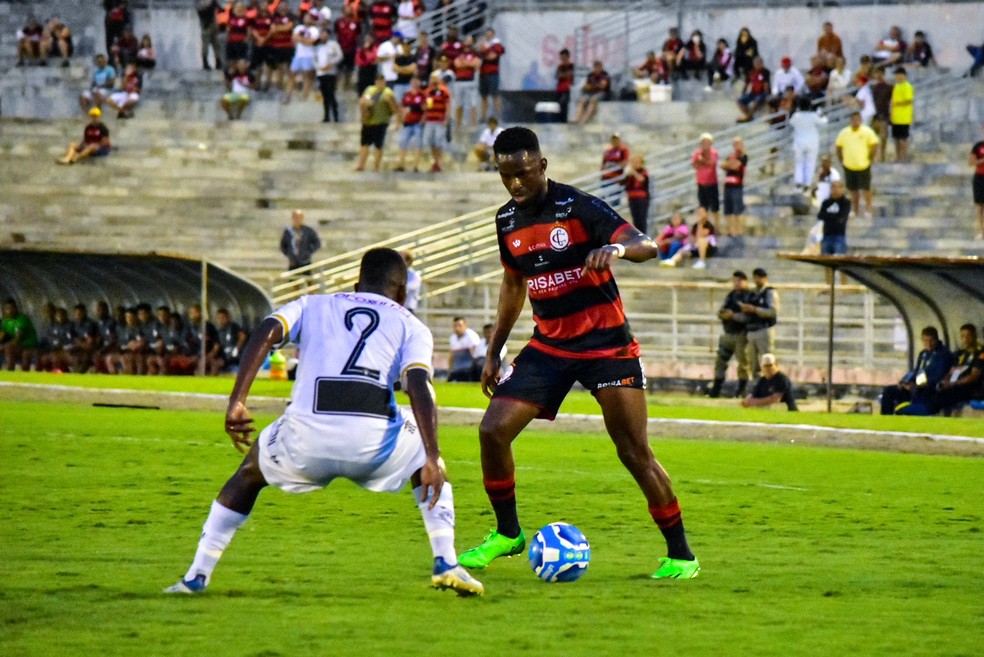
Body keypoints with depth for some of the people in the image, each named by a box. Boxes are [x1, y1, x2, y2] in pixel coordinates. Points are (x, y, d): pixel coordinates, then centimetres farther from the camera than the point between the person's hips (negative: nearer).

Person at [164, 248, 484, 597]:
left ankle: (196, 577, 26)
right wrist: (432, 461, -5)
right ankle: (446, 564, 15)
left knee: (250, 474, 32)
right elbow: (418, 385, 3)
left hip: (306, 437, 1)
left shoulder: (313, 305, 27)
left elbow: (266, 332, 7)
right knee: (426, 465, 32)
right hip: (374, 441, -1)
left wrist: (237, 402, 2)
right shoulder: (411, 326, 21)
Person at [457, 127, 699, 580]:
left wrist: (617, 249, -47)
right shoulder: (508, 220, 5)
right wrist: (493, 352, 18)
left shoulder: (577, 207, -15)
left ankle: (680, 555, 2)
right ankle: (507, 533, 13)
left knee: (634, 452, -9)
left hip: (606, 344, -6)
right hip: (549, 346, 6)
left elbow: (646, 246, -24)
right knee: (493, 431, -7)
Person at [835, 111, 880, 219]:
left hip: (863, 166, -3)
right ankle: (855, 210, 23)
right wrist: (842, 161, 6)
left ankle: (868, 210, 9)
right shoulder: (844, 133, 0)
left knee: (866, 189, 0)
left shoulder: (867, 132, -9)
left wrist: (870, 158, -6)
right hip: (849, 166, 3)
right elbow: (838, 147, 10)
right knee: (853, 190, 12)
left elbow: (875, 145, -6)